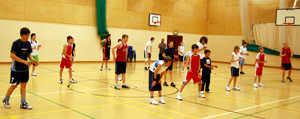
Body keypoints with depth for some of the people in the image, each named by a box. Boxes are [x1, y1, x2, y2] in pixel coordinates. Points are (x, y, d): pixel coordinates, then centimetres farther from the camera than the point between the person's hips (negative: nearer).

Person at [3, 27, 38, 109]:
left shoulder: (28, 44, 4)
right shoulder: (16, 43, -14)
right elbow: (12, 55, -20)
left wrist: (33, 60, -9)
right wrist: (24, 61, -26)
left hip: (25, 69, 5)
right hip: (16, 69, -5)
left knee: (24, 85, 5)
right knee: (14, 85, 2)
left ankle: (23, 103, 11)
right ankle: (6, 100, 26)